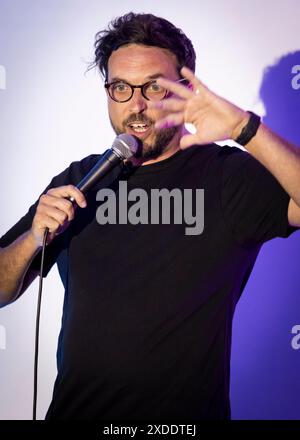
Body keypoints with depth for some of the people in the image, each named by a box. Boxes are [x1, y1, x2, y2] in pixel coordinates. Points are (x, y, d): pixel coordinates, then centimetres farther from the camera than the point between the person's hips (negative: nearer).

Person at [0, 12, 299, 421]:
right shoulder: (78, 181, 1)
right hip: (73, 408, 4)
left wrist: (245, 129, -38)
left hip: (186, 418, -3)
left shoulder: (227, 177, -13)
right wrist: (34, 239, -17)